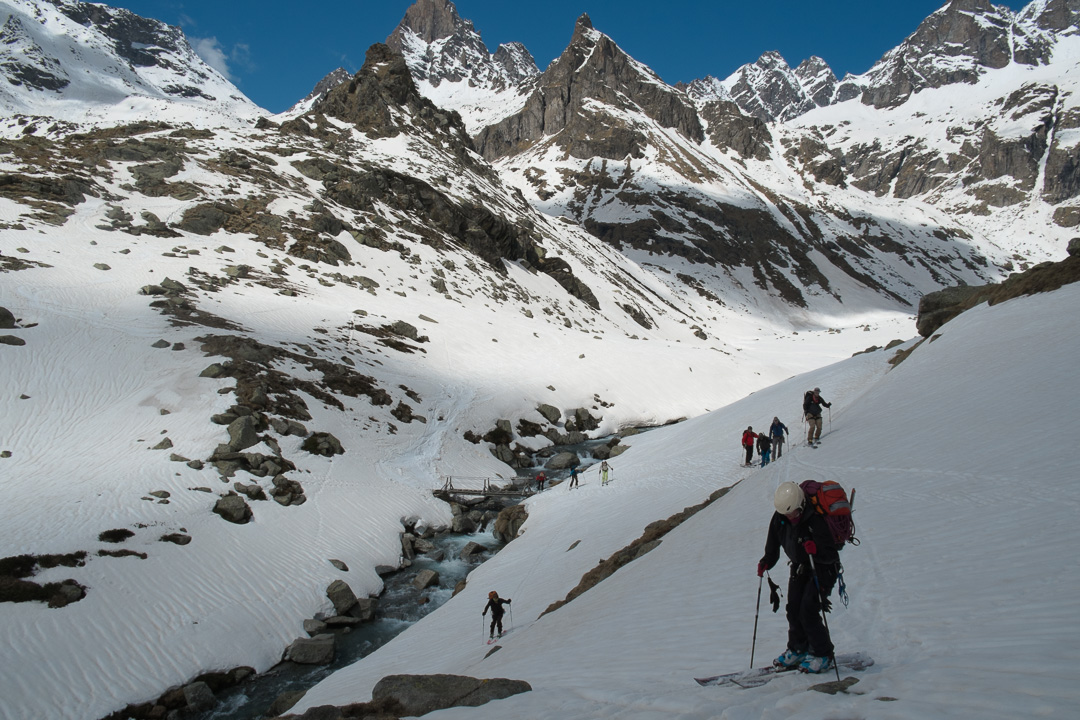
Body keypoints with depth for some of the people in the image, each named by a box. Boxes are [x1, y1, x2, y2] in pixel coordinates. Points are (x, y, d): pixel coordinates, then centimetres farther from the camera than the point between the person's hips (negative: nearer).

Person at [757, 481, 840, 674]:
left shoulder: (815, 520, -31)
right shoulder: (779, 518, -11)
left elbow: (832, 555, -28)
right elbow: (773, 547, 2)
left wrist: (817, 550, -46)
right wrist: (766, 562, -14)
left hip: (823, 568, -6)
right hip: (799, 567, 6)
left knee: (808, 611, -13)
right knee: (793, 609, 5)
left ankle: (823, 656, 5)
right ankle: (797, 650, 25)